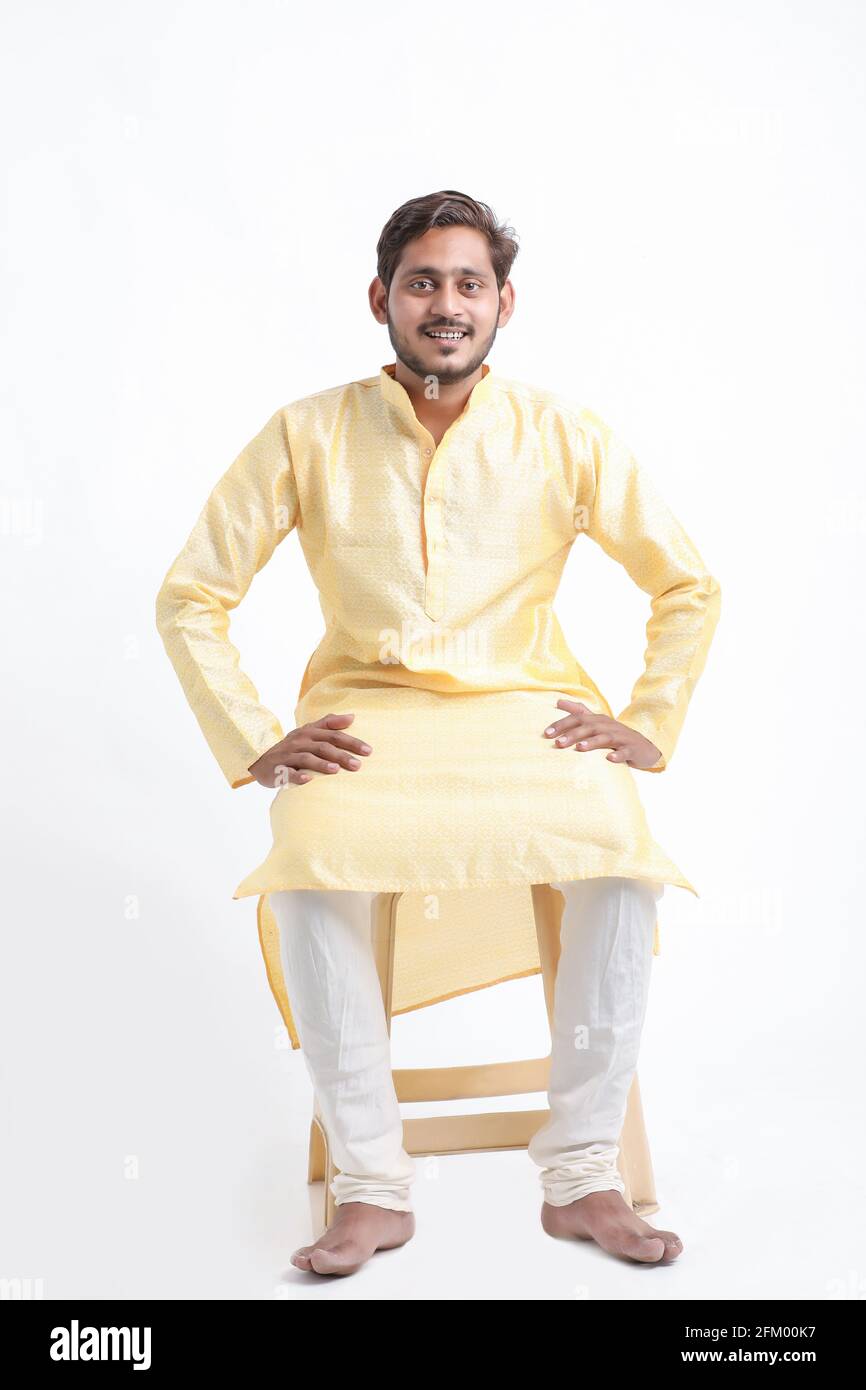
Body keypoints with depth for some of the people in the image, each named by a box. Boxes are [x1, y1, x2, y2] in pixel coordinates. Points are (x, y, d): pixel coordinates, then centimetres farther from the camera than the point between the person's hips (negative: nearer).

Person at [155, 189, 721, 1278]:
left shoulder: (564, 438, 3)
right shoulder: (310, 434, 1)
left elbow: (689, 586, 10)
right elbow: (189, 596, 2)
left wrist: (648, 725, -2)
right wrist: (257, 744, -7)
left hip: (527, 705, 1)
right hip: (363, 710, 0)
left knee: (622, 860, -31)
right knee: (311, 863, -33)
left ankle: (581, 1175, -14)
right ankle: (372, 1187, -17)